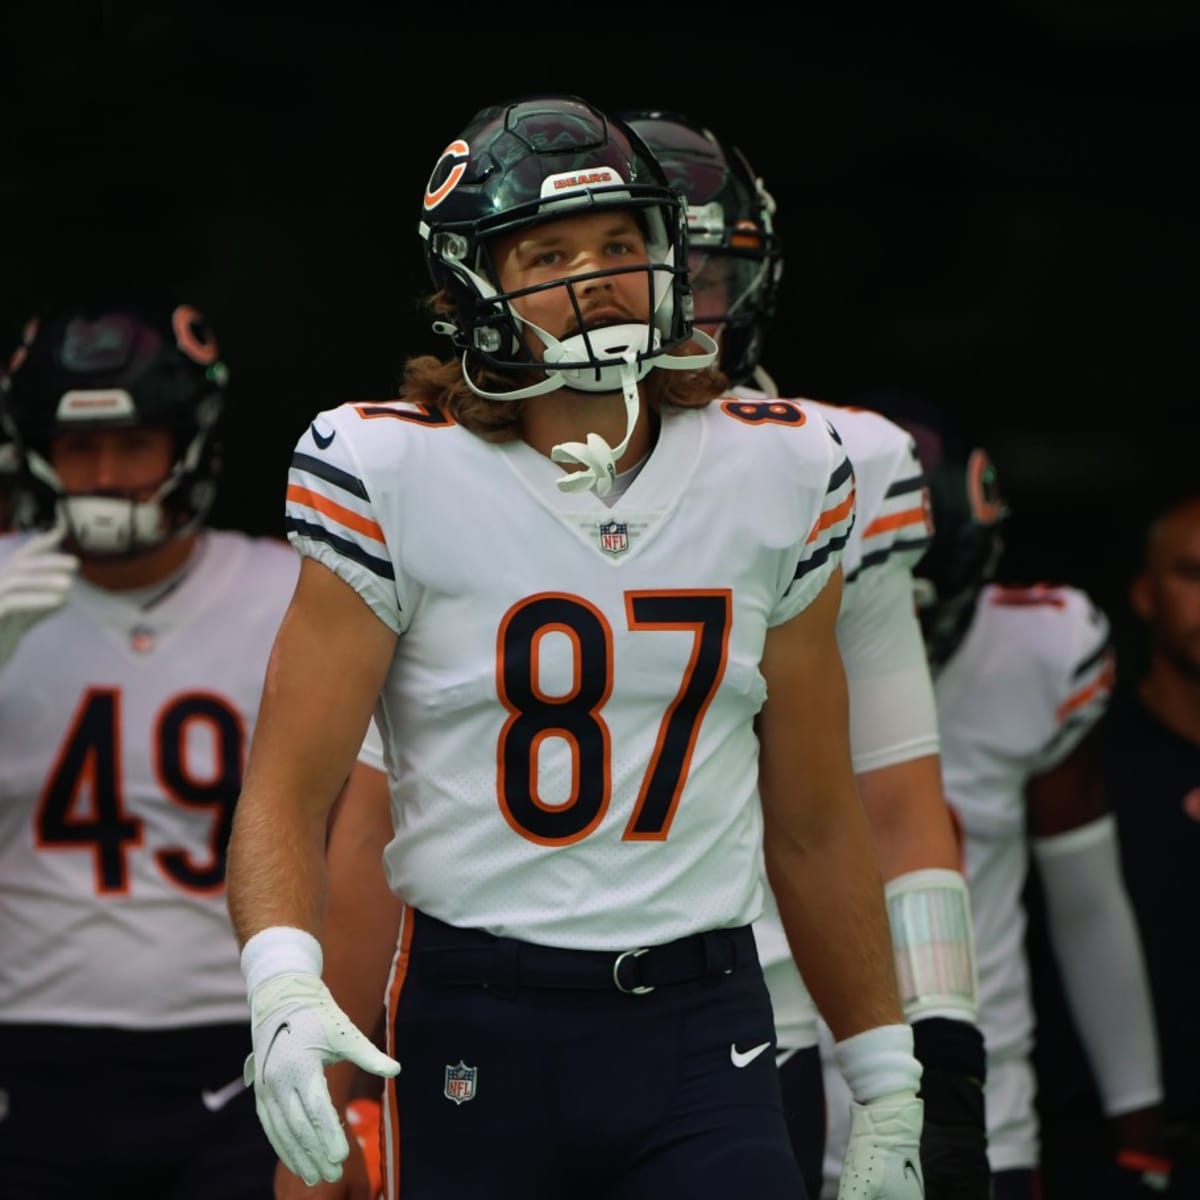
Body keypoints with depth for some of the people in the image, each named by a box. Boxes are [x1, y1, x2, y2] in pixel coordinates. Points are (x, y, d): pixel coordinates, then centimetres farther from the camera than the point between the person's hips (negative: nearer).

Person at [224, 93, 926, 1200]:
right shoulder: (398, 480, -4)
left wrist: (885, 1081, 15)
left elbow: (814, 824, 14)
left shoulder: (776, 480, 6)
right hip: (474, 1023, -2)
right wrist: (282, 983, -23)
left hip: (702, 1027, 2)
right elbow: (289, 789, -5)